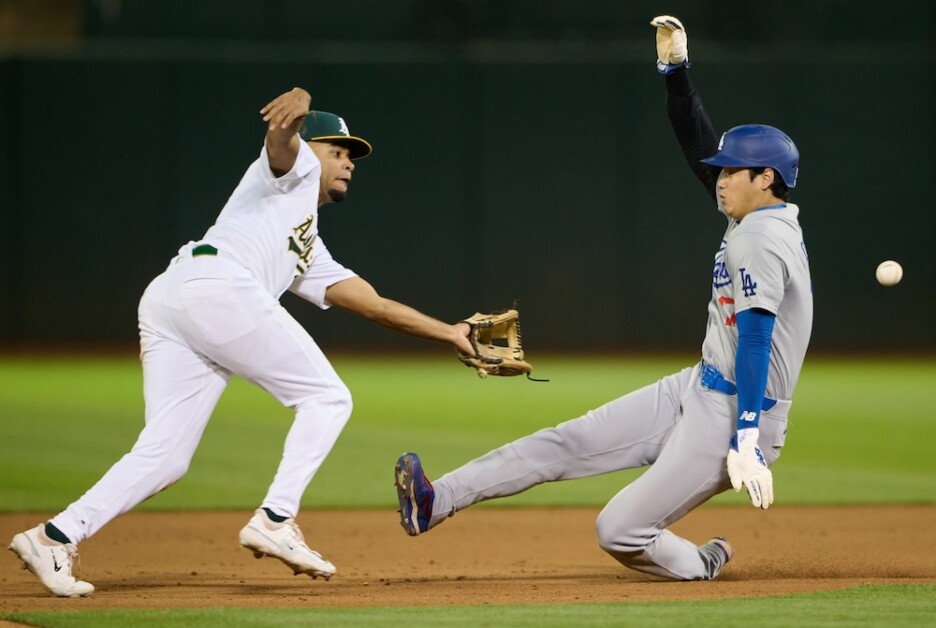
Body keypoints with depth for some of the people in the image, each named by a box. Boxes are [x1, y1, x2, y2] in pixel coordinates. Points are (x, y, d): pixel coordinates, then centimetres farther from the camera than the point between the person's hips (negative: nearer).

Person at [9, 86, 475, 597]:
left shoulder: (311, 253, 40)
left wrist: (449, 333, 33)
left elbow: (374, 304, 38)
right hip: (216, 283, -9)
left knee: (165, 458, -1)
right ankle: (275, 519, -10)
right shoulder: (294, 166, 18)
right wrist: (297, 106, -30)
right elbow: (280, 136, -6)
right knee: (326, 397, 1)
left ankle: (57, 536, -13)